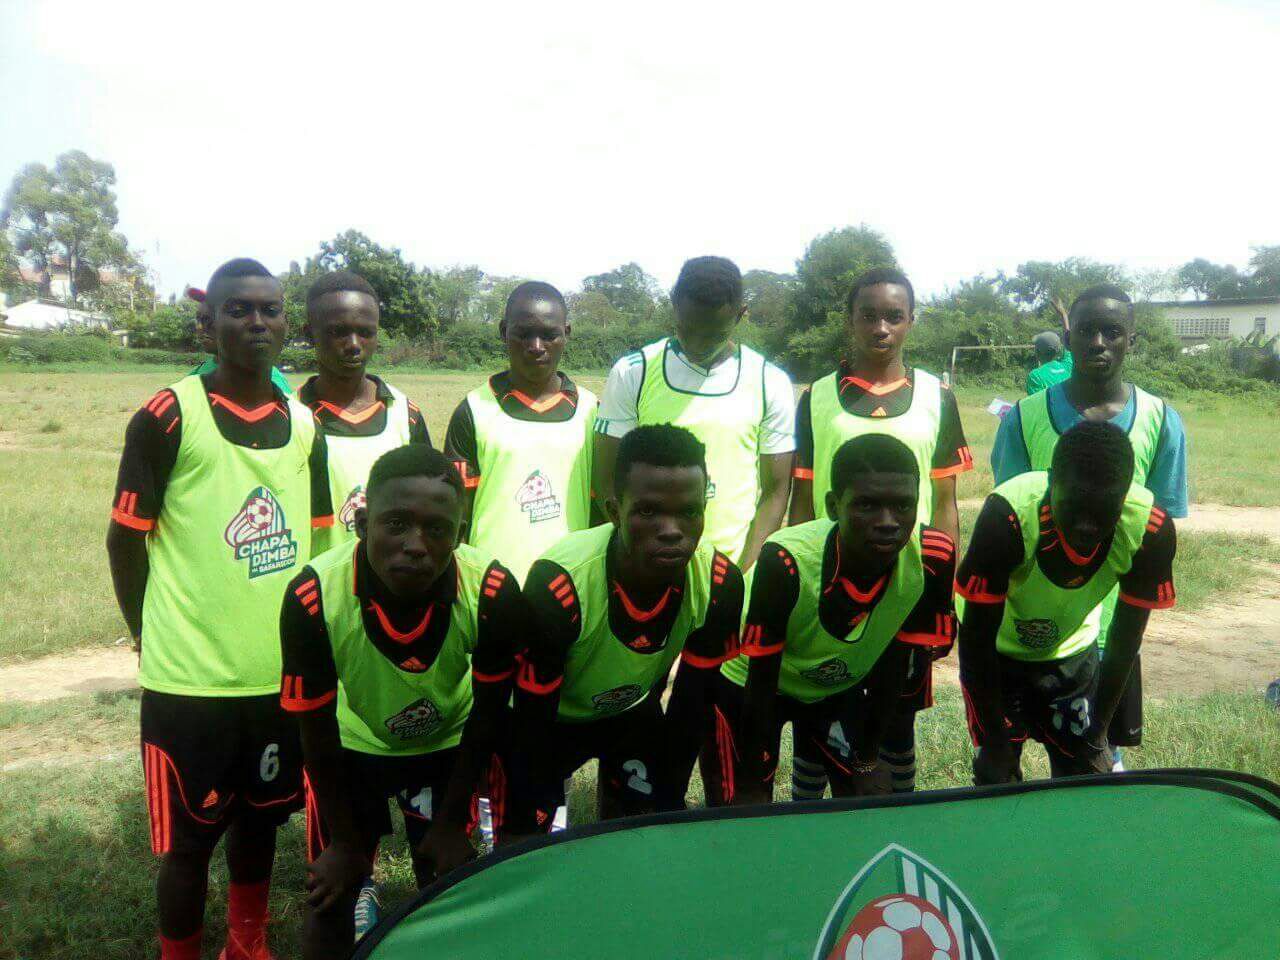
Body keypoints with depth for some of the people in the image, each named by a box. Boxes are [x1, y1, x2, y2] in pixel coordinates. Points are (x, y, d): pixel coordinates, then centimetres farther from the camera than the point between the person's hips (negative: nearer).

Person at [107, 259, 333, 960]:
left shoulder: (305, 426, 6)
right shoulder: (168, 416, -8)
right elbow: (126, 540, -4)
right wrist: (154, 638, -1)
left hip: (281, 674, 5)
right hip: (189, 680, -4)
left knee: (259, 823, 20)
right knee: (189, 839, 7)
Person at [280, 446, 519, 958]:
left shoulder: (492, 593, -33)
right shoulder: (312, 598, -35)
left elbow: (488, 717, -15)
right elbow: (317, 733, -18)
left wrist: (451, 824, -7)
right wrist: (345, 841, -8)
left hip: (448, 746, 1)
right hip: (353, 747, 0)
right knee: (329, 899, 5)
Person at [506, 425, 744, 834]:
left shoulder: (719, 584, -26)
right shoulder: (557, 587, -37)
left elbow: (691, 707, -11)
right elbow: (531, 727, -26)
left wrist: (668, 804, -6)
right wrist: (528, 832, -19)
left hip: (635, 711, 3)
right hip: (551, 719, -3)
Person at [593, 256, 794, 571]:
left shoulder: (771, 384, -1)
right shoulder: (631, 374, -4)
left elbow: (775, 491, 1)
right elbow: (609, 482, -1)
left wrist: (743, 574, -9)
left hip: (735, 570, 1)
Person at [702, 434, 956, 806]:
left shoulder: (932, 558, -26)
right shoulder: (785, 562, -38)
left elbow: (892, 664, -10)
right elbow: (761, 685, -25)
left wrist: (868, 757, 0)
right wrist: (752, 788, -16)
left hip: (839, 688, 4)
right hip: (745, 687, -3)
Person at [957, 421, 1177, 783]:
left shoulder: (1151, 530, -27)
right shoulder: (1007, 516, -36)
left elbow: (1126, 638, -10)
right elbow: (977, 639, -24)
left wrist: (1099, 731, -5)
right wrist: (995, 743, -18)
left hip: (1072, 653, 3)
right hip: (999, 654, -3)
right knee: (999, 781, -4)